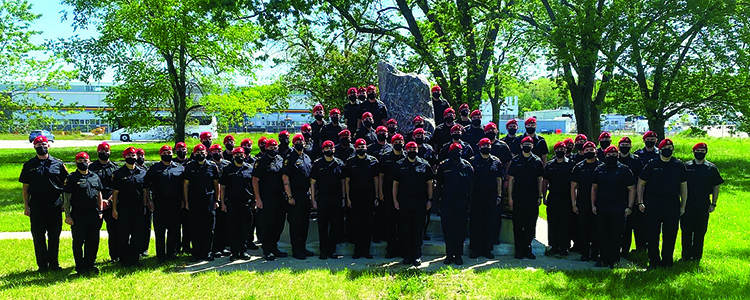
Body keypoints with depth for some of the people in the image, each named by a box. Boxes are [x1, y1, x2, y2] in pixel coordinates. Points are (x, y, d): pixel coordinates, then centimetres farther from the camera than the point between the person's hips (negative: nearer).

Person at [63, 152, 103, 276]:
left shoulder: (95, 177, 11)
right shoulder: (71, 178, -2)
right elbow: (66, 198, -4)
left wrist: (100, 211, 11)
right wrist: (67, 215, -9)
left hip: (93, 215, 4)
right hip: (78, 216, -4)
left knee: (93, 242, 8)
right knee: (78, 242, 4)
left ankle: (90, 265, 21)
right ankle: (80, 268, 14)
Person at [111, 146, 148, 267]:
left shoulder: (142, 172, 10)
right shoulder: (119, 173, 1)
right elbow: (115, 192, 0)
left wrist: (144, 206, 9)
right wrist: (114, 209, -4)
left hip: (138, 207, 3)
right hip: (124, 208, -3)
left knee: (138, 235, 5)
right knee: (124, 235, 2)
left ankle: (134, 259, 16)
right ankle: (124, 260, 12)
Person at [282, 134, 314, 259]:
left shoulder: (307, 158, 14)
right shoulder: (290, 159, -7)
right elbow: (285, 178, -11)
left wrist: (311, 193, 14)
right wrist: (289, 196, -16)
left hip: (306, 196, 7)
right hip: (295, 196, -7)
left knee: (305, 222, 12)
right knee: (295, 223, -2)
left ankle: (302, 247, 22)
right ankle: (296, 250, 5)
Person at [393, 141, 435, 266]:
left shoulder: (424, 165, 5)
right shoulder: (399, 165, 6)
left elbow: (429, 183, 7)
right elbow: (395, 183, 8)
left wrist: (429, 200, 1)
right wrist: (395, 200, 1)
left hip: (420, 202, -1)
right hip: (404, 202, 1)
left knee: (418, 230, 3)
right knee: (405, 230, 5)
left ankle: (417, 256, 12)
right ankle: (407, 256, 15)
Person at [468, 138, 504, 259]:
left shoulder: (496, 162, 9)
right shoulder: (473, 161, 3)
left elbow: (499, 179, 12)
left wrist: (499, 195, 5)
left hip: (491, 196, 2)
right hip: (476, 196, -2)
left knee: (490, 224, 4)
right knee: (475, 223, 1)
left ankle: (487, 249, 13)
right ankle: (475, 249, 10)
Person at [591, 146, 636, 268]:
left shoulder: (624, 170, 0)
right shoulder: (599, 170, 10)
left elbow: (631, 189, 1)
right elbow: (594, 188, 16)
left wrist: (629, 207, -6)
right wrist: (593, 205, 9)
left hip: (618, 208, -3)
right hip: (602, 207, 4)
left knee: (616, 235, 0)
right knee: (603, 235, 8)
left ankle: (615, 261, 9)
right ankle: (604, 260, 17)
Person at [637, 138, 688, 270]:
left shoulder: (679, 166, 8)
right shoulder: (652, 165, 4)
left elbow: (683, 186, 12)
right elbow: (641, 183, 8)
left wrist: (683, 206, 7)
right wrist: (640, 202, 1)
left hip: (672, 204, 1)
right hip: (653, 203, -1)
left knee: (670, 234, 5)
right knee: (652, 234, 2)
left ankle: (667, 261, 18)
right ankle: (653, 261, 14)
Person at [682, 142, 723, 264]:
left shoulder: (711, 168, 5)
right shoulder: (686, 166, 6)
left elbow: (716, 187, 7)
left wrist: (713, 204, 0)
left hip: (703, 205, 0)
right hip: (687, 204, 0)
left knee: (700, 232, 4)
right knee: (686, 231, 2)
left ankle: (696, 256, 14)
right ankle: (686, 255, 12)